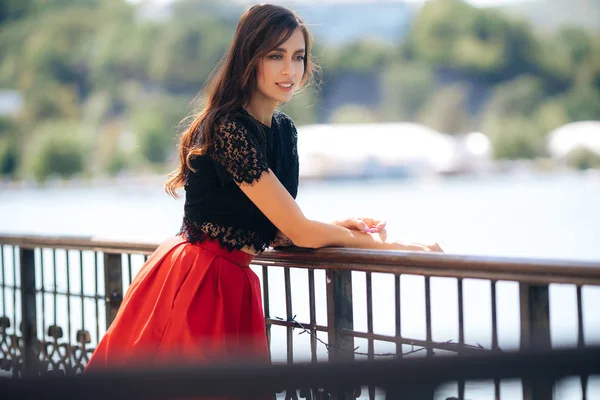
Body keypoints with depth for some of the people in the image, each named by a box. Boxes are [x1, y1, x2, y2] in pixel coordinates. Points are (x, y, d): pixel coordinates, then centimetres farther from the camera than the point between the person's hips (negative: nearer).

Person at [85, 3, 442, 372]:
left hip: (233, 284, 9)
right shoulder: (228, 128, -20)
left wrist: (345, 226, -7)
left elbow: (278, 232, 9)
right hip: (195, 285, -9)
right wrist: (383, 244, -11)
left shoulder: (284, 130, 8)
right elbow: (300, 232, -19)